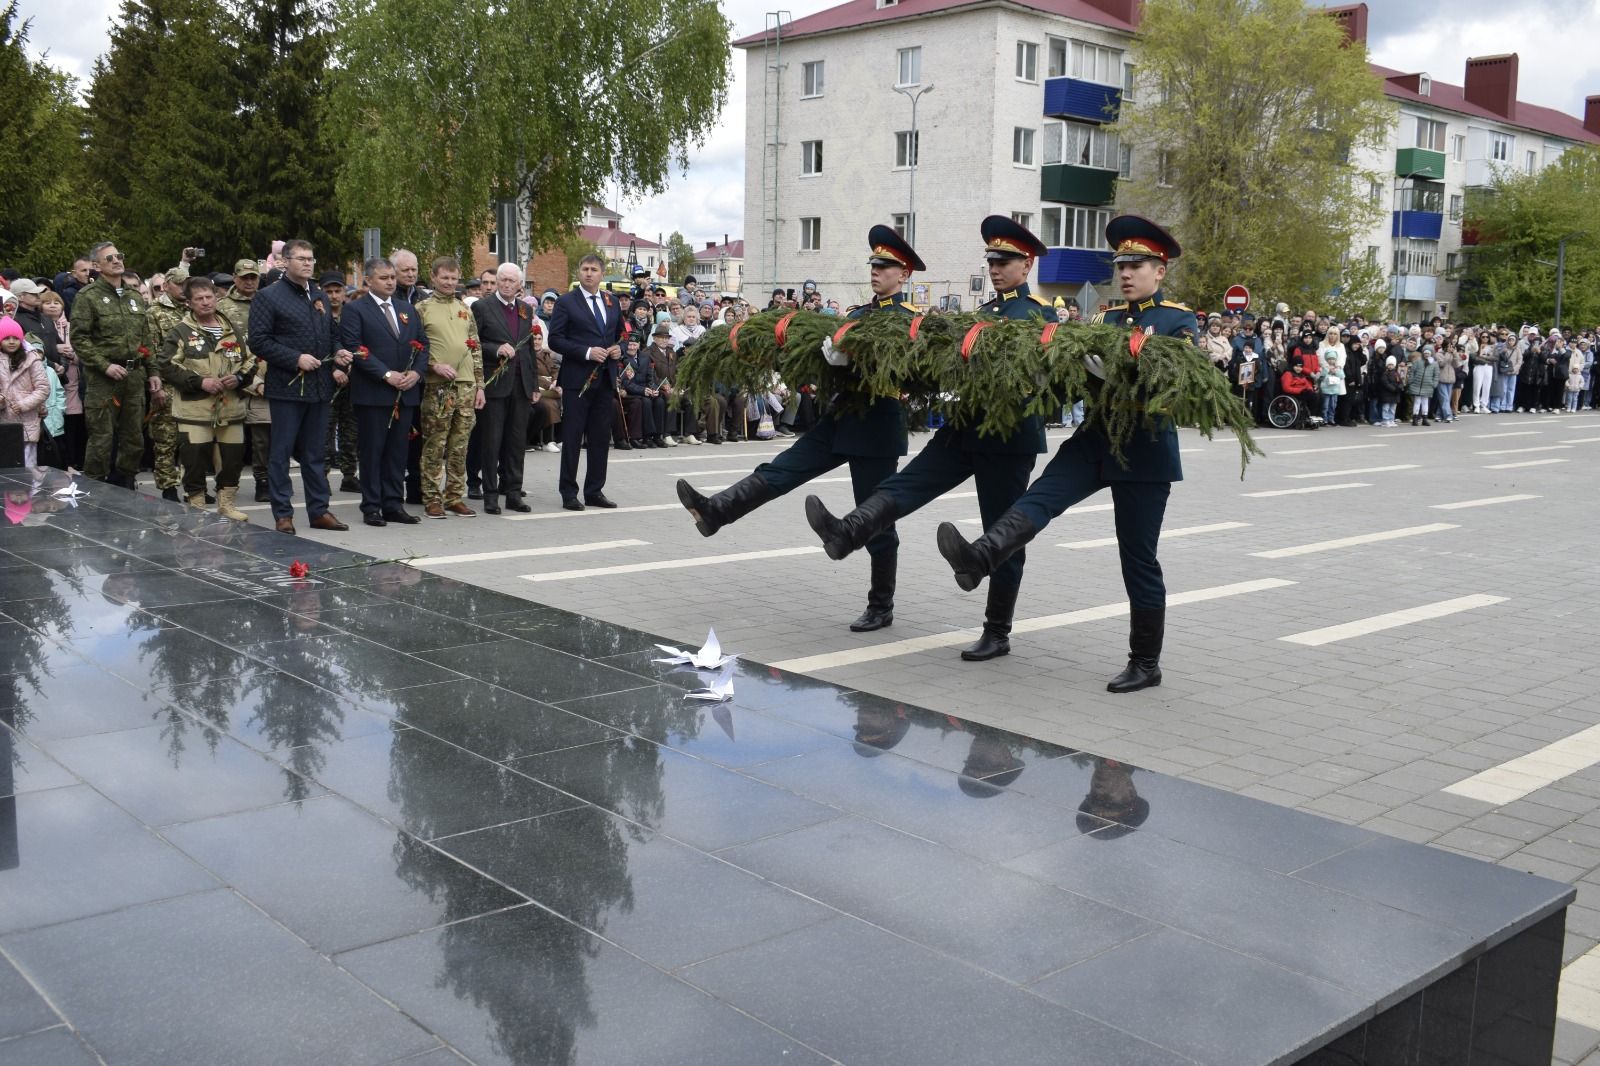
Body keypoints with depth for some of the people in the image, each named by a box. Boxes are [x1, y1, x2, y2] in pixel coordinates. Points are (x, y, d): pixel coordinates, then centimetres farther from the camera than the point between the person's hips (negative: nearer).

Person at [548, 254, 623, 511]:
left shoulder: (612, 302, 14)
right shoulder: (566, 302, -2)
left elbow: (621, 334, 23)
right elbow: (555, 340, -8)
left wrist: (619, 349, 0)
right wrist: (587, 352, -18)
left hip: (606, 379, 5)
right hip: (577, 380, -5)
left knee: (601, 437, 9)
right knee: (572, 438, -1)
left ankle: (595, 491, 17)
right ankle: (569, 493, 6)